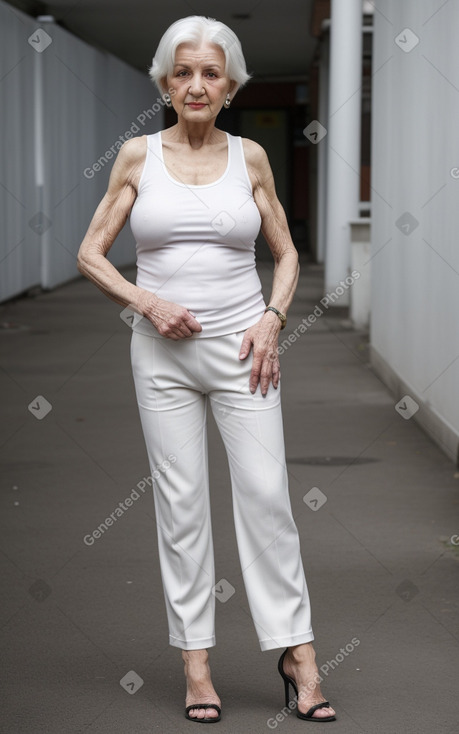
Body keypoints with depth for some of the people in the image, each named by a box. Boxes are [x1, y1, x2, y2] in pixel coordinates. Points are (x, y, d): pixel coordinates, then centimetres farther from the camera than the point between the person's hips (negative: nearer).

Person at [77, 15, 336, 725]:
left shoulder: (250, 157, 5)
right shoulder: (138, 154, 3)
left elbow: (286, 253, 12)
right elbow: (90, 253, 5)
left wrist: (272, 319, -4)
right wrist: (147, 302, -10)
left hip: (241, 346, 0)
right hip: (164, 349, 0)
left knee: (266, 494, -4)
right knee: (181, 502, 3)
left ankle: (298, 653, 6)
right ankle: (196, 661, 11)